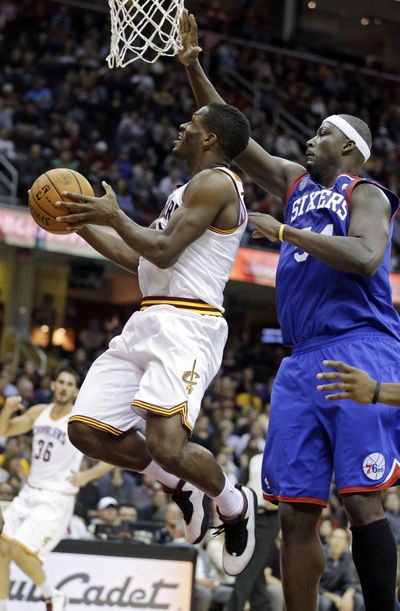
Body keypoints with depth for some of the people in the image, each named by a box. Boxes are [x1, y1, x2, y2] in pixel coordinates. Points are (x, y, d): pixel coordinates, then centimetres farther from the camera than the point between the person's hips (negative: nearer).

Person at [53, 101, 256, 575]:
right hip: (148, 322, 10)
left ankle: (234, 503, 7)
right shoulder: (189, 191, 25)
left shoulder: (215, 182, -6)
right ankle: (180, 486, 17)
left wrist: (114, 216, -8)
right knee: (87, 430, -1)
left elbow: (164, 252, -16)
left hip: (186, 323, -10)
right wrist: (83, 226, 26)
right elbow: (140, 260, 29)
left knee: (167, 445, -22)